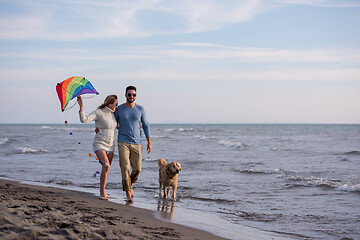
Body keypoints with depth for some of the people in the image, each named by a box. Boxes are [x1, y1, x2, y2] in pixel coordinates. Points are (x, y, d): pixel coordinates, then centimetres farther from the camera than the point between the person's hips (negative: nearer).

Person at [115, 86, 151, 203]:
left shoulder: (140, 109, 4)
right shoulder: (119, 109, 2)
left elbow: (145, 126, 9)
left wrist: (149, 142, 5)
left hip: (137, 143, 2)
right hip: (123, 142, -2)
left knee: (137, 169, 3)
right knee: (125, 168, -11)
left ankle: (130, 185, 32)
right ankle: (128, 194, -6)